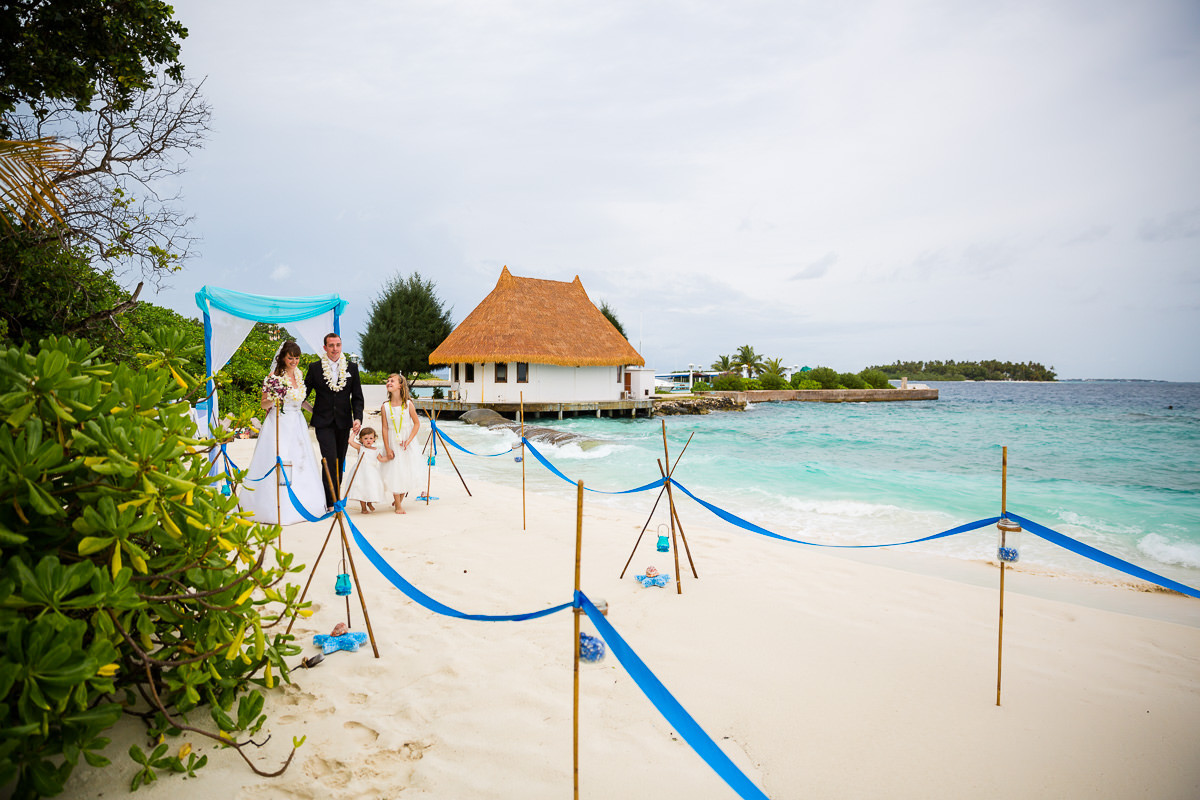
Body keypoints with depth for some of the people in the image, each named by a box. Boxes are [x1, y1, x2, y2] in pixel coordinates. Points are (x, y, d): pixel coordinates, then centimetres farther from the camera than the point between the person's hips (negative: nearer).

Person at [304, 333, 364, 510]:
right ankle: (330, 502, -11)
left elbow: (357, 397, 6)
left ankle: (334, 498, 22)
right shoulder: (315, 367, 2)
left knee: (340, 463, 10)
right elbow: (305, 392, 8)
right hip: (323, 422, -2)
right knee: (330, 460, -14)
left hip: (343, 422, 3)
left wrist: (358, 418, -7)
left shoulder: (352, 367, 6)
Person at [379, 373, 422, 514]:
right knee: (395, 474, -1)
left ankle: (399, 500, 27)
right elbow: (385, 428, -3)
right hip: (393, 445, 0)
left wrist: (408, 440, -12)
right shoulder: (385, 407, -4)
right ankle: (397, 506, 11)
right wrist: (387, 449, -7)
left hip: (407, 445, 0)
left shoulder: (408, 404, -5)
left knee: (407, 473, 3)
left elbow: (417, 423, -1)